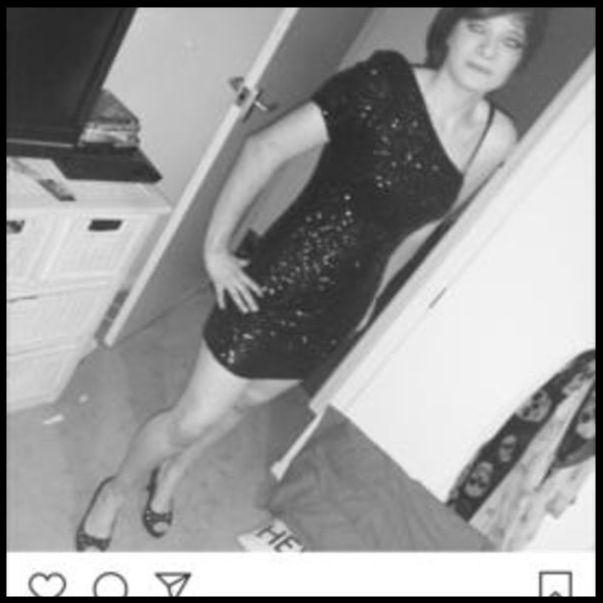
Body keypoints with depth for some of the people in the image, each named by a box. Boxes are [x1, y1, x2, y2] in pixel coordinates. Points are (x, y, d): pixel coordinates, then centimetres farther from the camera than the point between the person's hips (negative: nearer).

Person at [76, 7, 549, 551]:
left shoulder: (497, 140, -4)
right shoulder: (385, 82, -19)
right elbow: (266, 149, -15)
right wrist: (216, 246, -13)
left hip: (339, 310, 5)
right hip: (281, 281, -5)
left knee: (244, 402, 24)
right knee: (195, 418, 7)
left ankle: (170, 476, 54)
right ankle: (113, 494, 39)